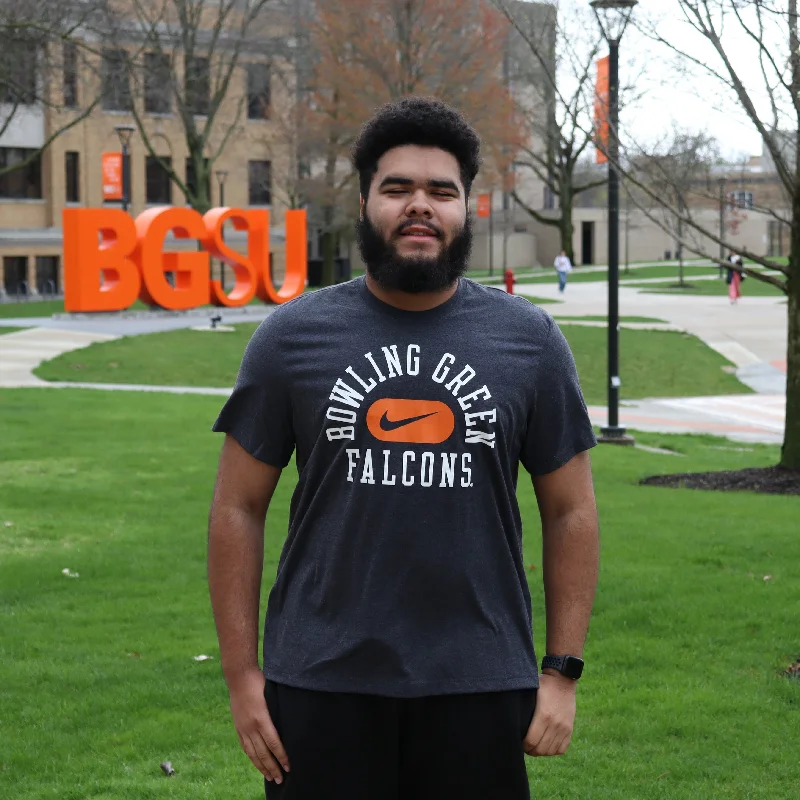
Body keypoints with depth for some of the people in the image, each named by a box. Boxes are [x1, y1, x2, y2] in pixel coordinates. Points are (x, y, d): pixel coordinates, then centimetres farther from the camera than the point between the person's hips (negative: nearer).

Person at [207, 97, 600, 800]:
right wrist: (242, 675, -1)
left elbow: (570, 511, 6)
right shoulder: (293, 338, 2)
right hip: (322, 684, 0)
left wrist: (563, 671, 1)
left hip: (481, 686, 1)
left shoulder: (530, 340, 3)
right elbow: (240, 508, 3)